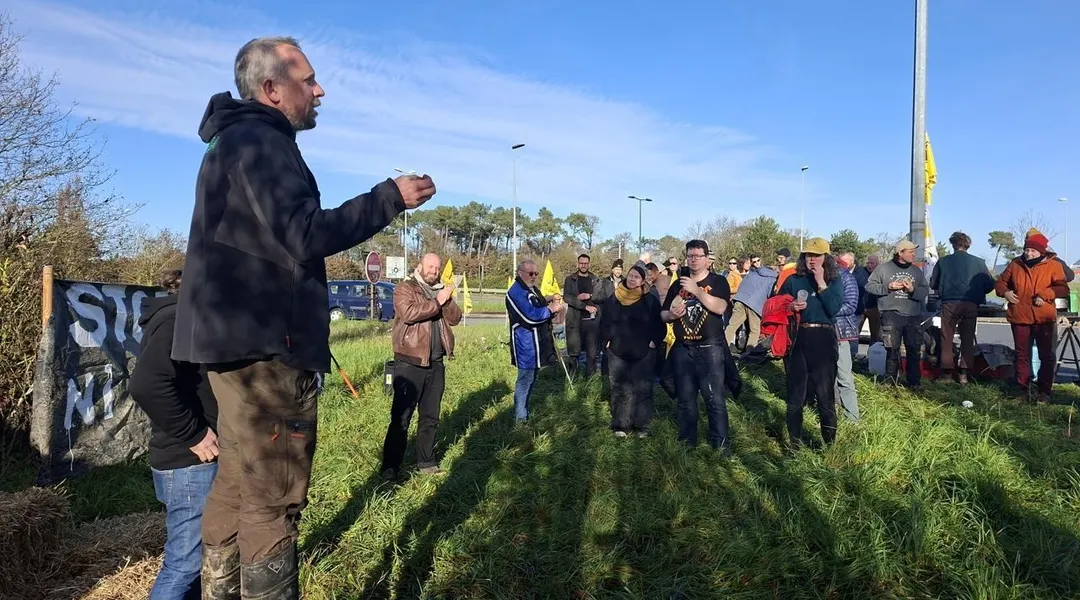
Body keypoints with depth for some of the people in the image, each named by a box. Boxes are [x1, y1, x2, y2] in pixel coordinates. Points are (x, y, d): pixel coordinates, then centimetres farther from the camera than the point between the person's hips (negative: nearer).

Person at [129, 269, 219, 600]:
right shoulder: (178, 318, -19)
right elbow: (146, 385, -32)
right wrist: (193, 434, -23)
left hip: (199, 461, 10)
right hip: (190, 464, -10)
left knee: (196, 558, 21)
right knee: (184, 563, 0)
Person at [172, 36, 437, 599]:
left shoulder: (236, 141, 21)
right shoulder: (260, 141, -12)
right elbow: (303, 236, -23)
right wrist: (390, 197, -17)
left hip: (238, 340, 11)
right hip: (264, 344, -11)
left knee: (237, 485, 18)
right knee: (272, 500, -4)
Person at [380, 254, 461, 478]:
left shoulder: (441, 290, 16)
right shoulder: (405, 288, -3)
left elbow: (455, 318, 6)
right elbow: (408, 313, -22)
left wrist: (447, 300, -11)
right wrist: (437, 302, -17)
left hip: (436, 363, 6)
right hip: (410, 362, -6)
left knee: (430, 417, 13)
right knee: (401, 416, -3)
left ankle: (426, 462, 24)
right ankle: (390, 466, 4)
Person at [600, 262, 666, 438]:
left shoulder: (650, 300, -1)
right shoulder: (613, 299, 4)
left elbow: (660, 325, 3)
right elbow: (604, 323, 10)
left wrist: (654, 342, -6)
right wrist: (606, 342, 2)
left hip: (644, 354, -1)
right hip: (617, 353, 1)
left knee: (643, 390, 1)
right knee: (620, 390, 3)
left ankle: (642, 426, 11)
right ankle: (621, 425, 11)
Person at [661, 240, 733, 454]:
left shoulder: (718, 281, 0)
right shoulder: (678, 284, 13)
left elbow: (720, 308, -17)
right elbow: (663, 314, 16)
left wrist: (696, 290, -22)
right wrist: (670, 315, -7)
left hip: (710, 348, -4)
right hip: (682, 349, 5)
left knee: (715, 399, -6)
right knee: (685, 400, 11)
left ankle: (721, 444, 2)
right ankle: (687, 442, 21)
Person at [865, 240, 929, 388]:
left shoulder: (916, 270, 13)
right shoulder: (884, 268, 1)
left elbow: (925, 290, 8)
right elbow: (869, 285, -1)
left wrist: (913, 290, -12)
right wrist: (888, 287, -12)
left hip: (913, 316, 4)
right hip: (891, 314, -4)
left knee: (914, 349, 7)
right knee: (892, 349, 0)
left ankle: (914, 380, 18)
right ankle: (891, 380, 9)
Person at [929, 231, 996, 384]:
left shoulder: (943, 261, 3)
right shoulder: (979, 262, 4)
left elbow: (933, 284, 10)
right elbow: (990, 284, 5)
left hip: (949, 303, -1)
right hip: (971, 304, 1)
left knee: (947, 339, 7)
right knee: (968, 339, 11)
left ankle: (947, 372, 2)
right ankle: (963, 373, 7)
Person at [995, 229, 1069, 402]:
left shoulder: (1053, 265, -1)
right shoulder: (1015, 264, 6)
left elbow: (1063, 288, -8)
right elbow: (1000, 282, 16)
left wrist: (1045, 295, -24)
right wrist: (1005, 292, -5)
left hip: (1044, 318, -2)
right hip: (1019, 317, 2)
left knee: (1046, 356, 4)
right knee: (1022, 355, 9)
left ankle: (1044, 391, 12)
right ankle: (1022, 390, 17)